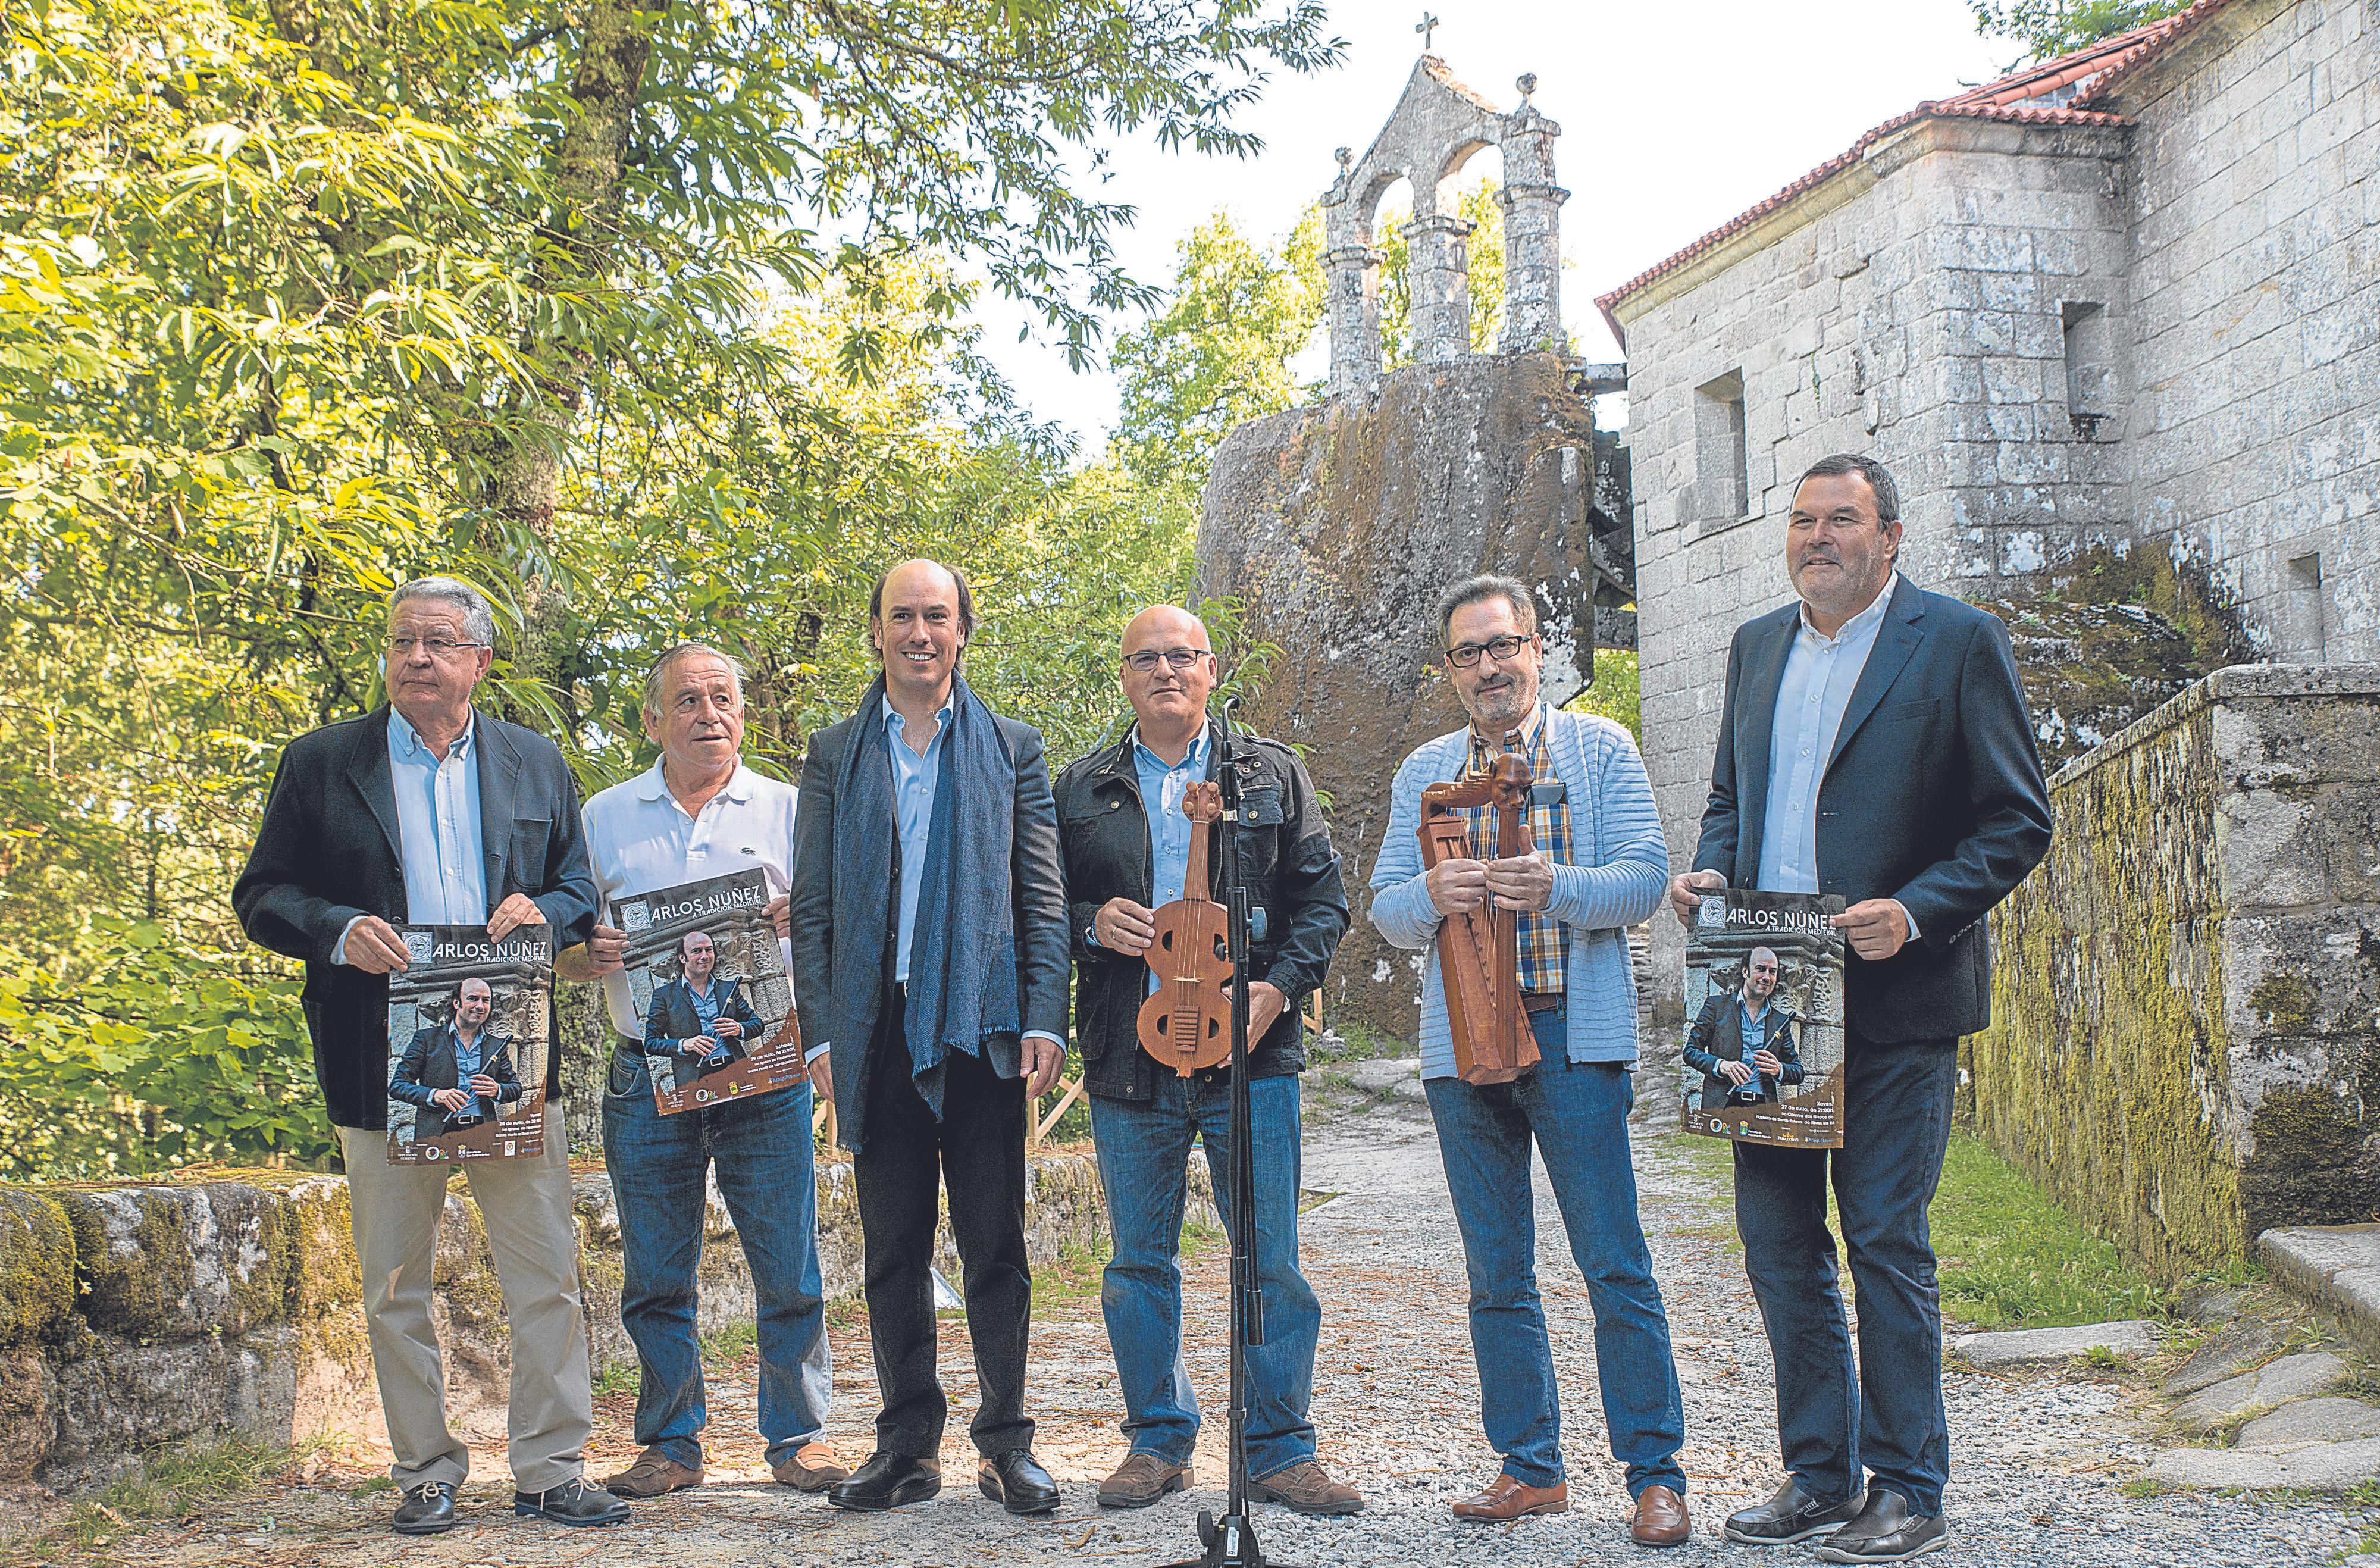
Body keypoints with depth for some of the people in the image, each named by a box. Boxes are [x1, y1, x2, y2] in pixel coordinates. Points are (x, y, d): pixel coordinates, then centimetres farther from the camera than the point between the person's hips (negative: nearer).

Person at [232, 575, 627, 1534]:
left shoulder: (535, 764, 11)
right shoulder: (320, 763, 6)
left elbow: (582, 883, 14)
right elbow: (261, 897, 4)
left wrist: (544, 910, -9)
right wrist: (340, 932, -15)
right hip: (382, 1067, -1)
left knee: (547, 1275, 0)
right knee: (396, 1287, 6)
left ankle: (550, 1471, 10)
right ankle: (426, 1475, 19)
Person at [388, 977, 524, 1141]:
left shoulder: (497, 1046, 18)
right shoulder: (427, 1038, 8)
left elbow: (516, 1088, 20)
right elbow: (397, 1085, 5)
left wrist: (497, 1091, -3)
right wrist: (434, 1095, -13)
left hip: (482, 1134, 2)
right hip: (436, 1134, -2)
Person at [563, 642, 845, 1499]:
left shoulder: (786, 809, 8)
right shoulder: (604, 818, 12)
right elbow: (564, 952, 13)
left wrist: (806, 922, -15)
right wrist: (590, 957, -9)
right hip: (648, 1076, 1)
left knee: (788, 1269, -1)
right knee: (656, 1277, 5)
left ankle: (798, 1436, 12)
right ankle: (672, 1442, 18)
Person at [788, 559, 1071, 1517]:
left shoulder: (1012, 749, 8)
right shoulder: (835, 755, 11)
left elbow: (1044, 898, 5)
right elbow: (812, 907, 8)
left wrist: (1045, 1022, -5)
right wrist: (822, 1032, -1)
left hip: (982, 1028, -1)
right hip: (879, 1032, 1)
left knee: (995, 1244, 3)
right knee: (891, 1250, 7)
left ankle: (1006, 1445, 13)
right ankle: (909, 1447, 16)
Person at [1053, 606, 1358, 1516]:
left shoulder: (1271, 775, 9)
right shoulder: (1081, 790, 11)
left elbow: (1322, 900, 6)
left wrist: (1279, 987, -9)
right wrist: (1092, 923, -8)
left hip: (1249, 1053, -1)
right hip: (1129, 1061, 1)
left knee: (1271, 1264, 1)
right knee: (1140, 1265, 9)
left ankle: (1280, 1450, 11)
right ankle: (1159, 1442, 22)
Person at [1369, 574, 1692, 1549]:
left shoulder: (1601, 749, 6)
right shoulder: (1423, 772, 15)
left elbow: (1646, 877, -3)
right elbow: (1385, 910, 10)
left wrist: (1557, 889, -22)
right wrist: (1431, 896, -13)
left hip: (1575, 1037, -4)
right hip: (1462, 1041, 4)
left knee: (1615, 1267, -5)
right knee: (1497, 1275, 9)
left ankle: (1655, 1475, 3)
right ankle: (1530, 1468, 19)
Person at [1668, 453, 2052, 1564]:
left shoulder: (1958, 642, -4)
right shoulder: (1757, 645, 14)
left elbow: (2019, 820, -6)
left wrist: (1916, 911, -18)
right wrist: (1710, 868, 2)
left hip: (1894, 999, -6)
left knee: (1887, 1243, -2)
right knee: (1778, 1241, 10)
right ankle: (1818, 1474, 23)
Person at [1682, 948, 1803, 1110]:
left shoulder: (1781, 1020, 17)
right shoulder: (1717, 1004, 8)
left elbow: (1798, 1072, 17)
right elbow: (1691, 1051, 5)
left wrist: (1778, 1070, -6)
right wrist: (1720, 1065, -13)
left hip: (1763, 1108, 3)